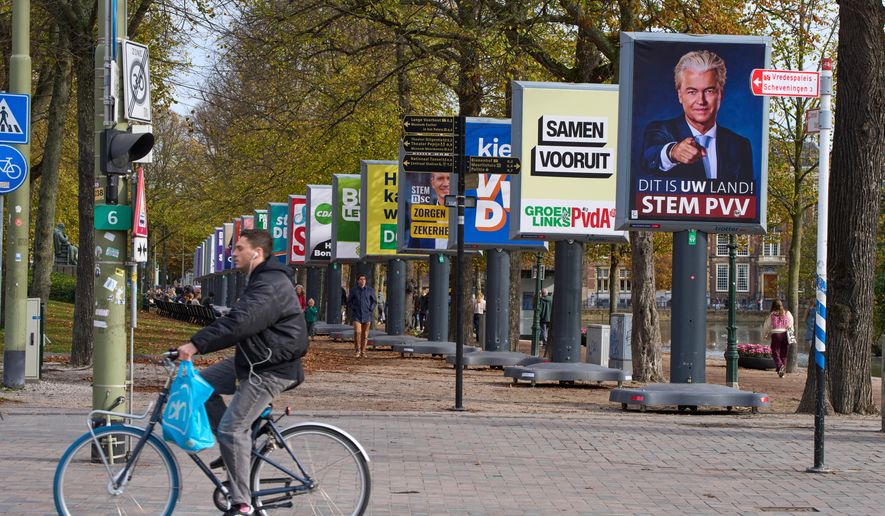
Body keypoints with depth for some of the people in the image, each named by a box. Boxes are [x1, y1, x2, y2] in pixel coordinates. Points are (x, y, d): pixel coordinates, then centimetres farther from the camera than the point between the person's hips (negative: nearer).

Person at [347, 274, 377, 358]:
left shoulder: (370, 290, 1)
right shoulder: (353, 290, 0)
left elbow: (374, 301, 10)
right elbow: (349, 301, 9)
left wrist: (371, 309, -3)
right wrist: (352, 309, -5)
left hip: (366, 315, 1)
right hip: (356, 315, -1)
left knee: (365, 334, 4)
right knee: (357, 332, -18)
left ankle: (363, 352, 13)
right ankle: (358, 349, -1)